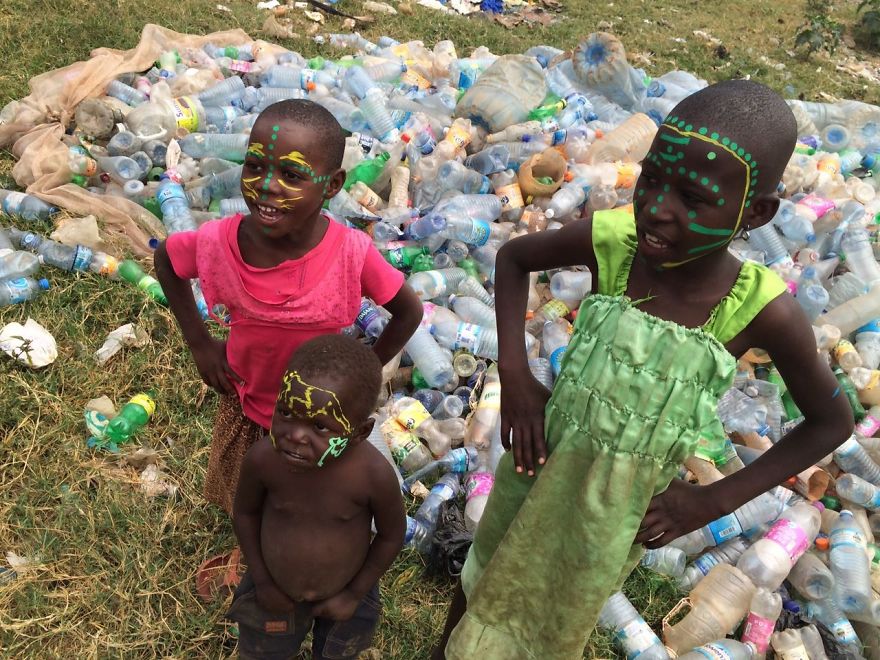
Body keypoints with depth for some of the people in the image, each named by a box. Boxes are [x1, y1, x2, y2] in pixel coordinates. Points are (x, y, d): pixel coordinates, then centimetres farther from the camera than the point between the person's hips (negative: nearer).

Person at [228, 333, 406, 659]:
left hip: (343, 595, 0)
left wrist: (355, 594, -8)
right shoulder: (263, 458, -32)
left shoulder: (374, 475, -36)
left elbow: (391, 536, -15)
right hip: (275, 590, 1)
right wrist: (262, 581, -4)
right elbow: (245, 513, -9)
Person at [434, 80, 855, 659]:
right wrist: (515, 376, -13)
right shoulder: (609, 241, -22)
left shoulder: (763, 312, -24)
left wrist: (711, 502, -11)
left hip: (619, 509, -1)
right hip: (539, 468, 1)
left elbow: (833, 421, -7)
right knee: (484, 584, 26)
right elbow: (514, 257, -2)